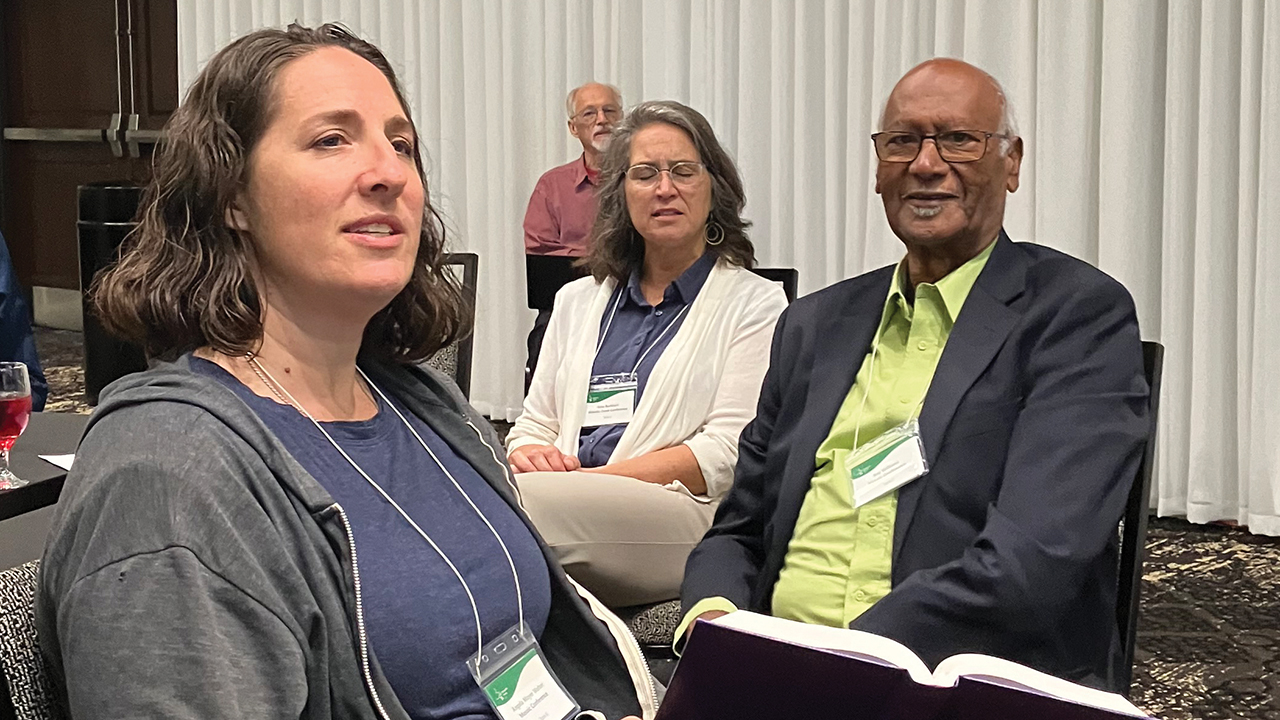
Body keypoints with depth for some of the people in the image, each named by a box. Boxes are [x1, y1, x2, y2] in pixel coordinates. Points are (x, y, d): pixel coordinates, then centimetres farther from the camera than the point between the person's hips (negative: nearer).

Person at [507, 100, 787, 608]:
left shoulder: (755, 304, 10)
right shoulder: (577, 301, 26)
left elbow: (726, 455, -2)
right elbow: (533, 426, 23)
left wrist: (592, 479, -12)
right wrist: (528, 454, -4)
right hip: (568, 497, 4)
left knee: (521, 503, -36)